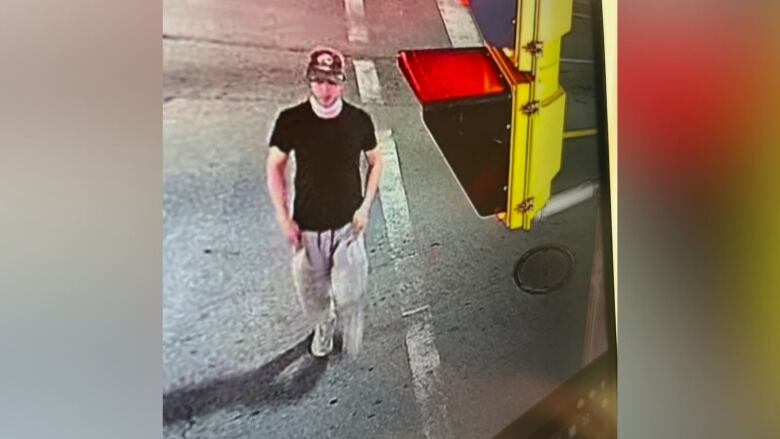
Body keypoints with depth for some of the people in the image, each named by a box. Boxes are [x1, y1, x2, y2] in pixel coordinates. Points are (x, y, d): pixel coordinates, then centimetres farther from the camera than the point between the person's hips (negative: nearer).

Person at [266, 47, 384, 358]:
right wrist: (283, 218, -6)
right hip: (307, 226, 1)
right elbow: (274, 167, -2)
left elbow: (375, 161, 4)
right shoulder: (291, 121, -13)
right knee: (312, 291, 16)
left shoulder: (359, 120, -11)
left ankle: (352, 350, 31)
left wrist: (365, 207, -4)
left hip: (347, 224, 0)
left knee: (349, 294, -1)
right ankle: (323, 328, 51)